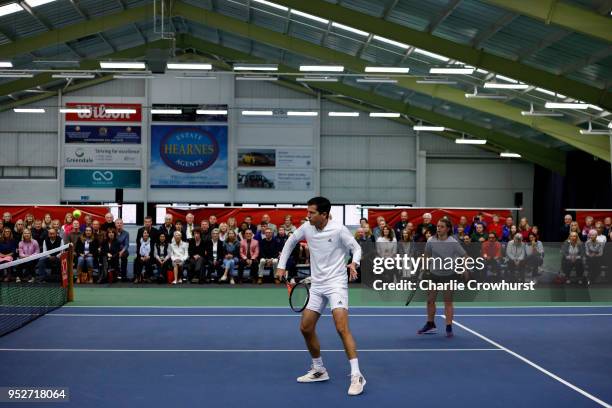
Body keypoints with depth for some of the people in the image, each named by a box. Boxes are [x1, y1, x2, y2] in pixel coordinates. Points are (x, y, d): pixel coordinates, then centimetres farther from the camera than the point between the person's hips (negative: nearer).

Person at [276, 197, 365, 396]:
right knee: (306, 328, 9)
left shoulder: (338, 229, -15)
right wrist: (281, 266, 13)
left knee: (342, 328, -20)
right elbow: (291, 241, 18)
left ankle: (356, 376, -17)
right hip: (316, 284, 7)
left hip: (336, 282, -7)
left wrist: (354, 263, -27)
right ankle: (319, 370, 26)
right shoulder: (306, 227, 0)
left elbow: (356, 248, -6)